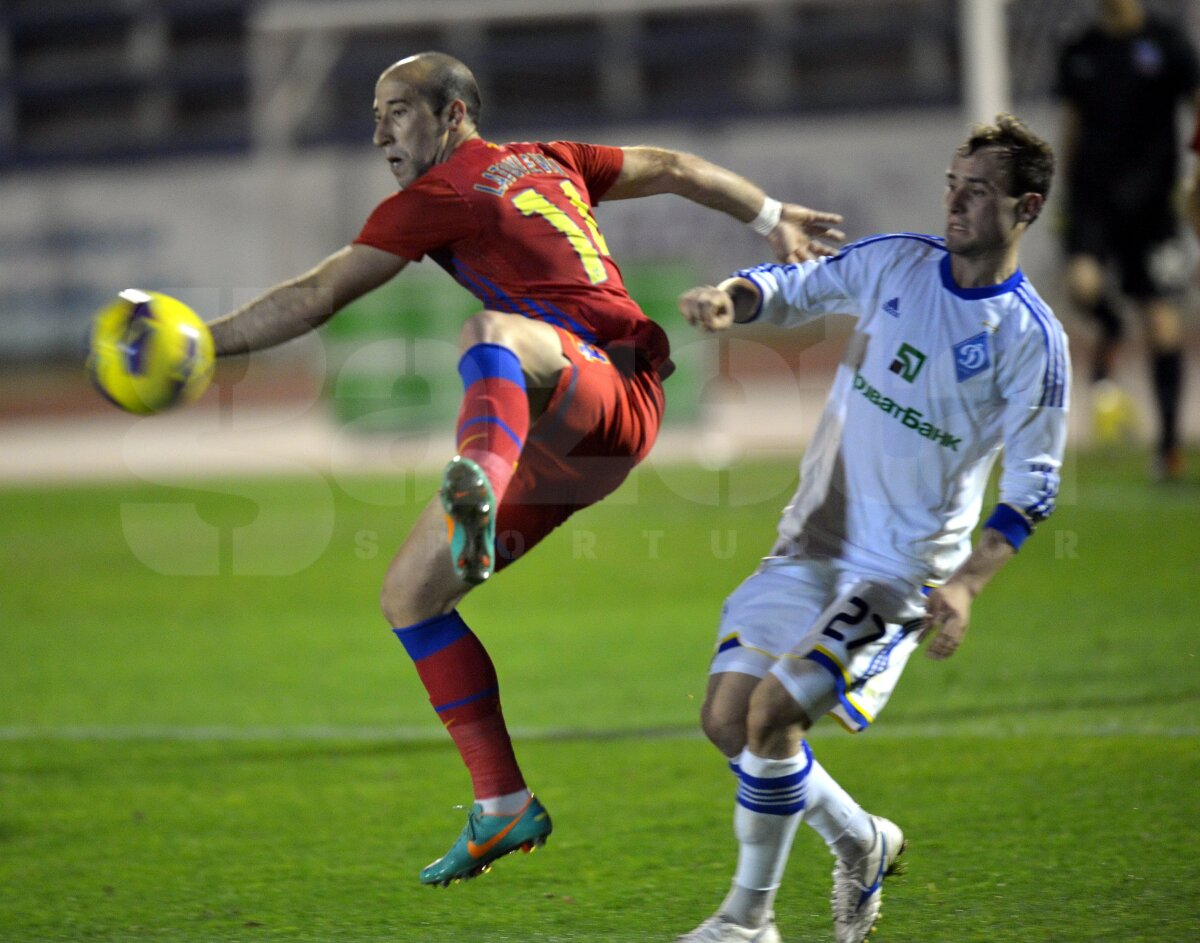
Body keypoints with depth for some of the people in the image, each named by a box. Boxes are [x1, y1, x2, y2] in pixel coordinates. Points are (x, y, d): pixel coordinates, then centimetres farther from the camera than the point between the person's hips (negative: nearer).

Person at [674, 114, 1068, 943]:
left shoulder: (1031, 339, -12)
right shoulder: (895, 262, 2)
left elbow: (1032, 486, -6)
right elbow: (795, 287, 13)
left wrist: (967, 584, -18)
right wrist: (730, 299, -11)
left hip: (903, 570, -6)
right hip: (812, 541, 6)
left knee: (773, 715, -17)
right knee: (729, 719, 1)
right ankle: (863, 843, 23)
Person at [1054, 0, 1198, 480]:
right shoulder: (1078, 53, 8)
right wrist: (1066, 197, 16)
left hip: (1149, 200, -2)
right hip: (1093, 192, 2)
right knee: (1083, 282, -24)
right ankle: (1110, 335, 12)